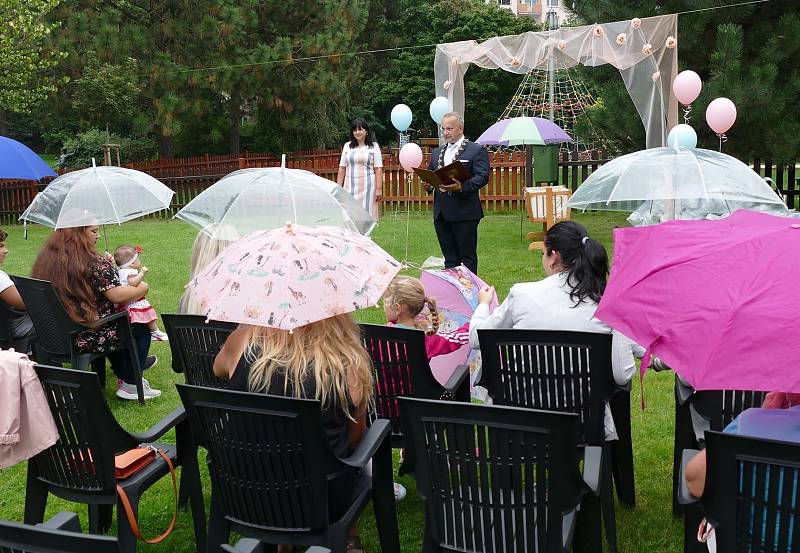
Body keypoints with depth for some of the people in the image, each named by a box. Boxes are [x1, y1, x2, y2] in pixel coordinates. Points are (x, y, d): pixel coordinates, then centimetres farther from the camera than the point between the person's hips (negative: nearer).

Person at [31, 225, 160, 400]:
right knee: (141, 326, 14)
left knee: (113, 320, 33)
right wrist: (142, 288, -4)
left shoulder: (45, 259, 3)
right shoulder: (93, 263, -22)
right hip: (88, 338, -8)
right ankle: (130, 384, 18)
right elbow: (117, 295, -23)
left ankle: (123, 376, 44)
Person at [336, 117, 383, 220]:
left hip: (367, 186, -2)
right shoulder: (347, 146, 13)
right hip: (350, 186, 2)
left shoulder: (374, 146, 5)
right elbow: (342, 169, 12)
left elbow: (378, 170, -1)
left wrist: (379, 189, -8)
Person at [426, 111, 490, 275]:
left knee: (468, 257, 1)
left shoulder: (476, 150, -2)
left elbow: (482, 177, -13)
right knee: (449, 258, 12)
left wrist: (462, 186, -28)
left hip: (464, 213, -6)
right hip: (441, 213, 6)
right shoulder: (436, 152, 19)